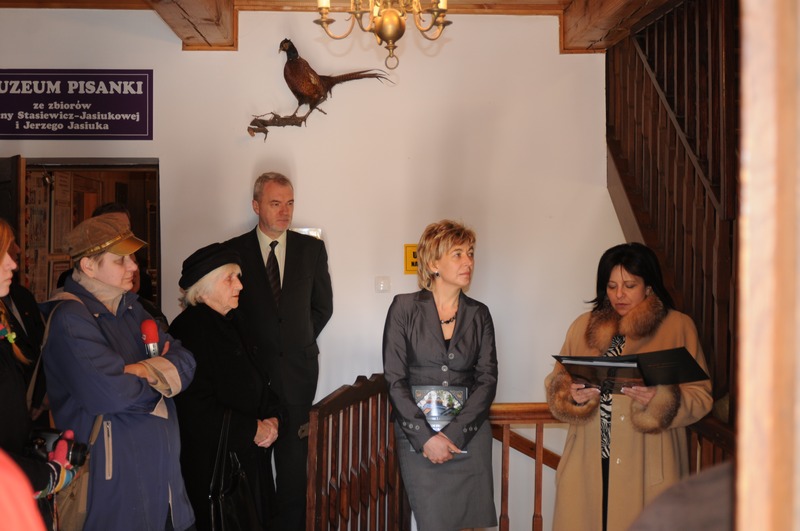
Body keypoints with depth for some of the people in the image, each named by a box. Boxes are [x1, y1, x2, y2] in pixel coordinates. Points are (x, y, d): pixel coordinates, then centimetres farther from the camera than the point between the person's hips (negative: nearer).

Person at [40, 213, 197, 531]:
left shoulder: (130, 308, 11)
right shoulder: (70, 318, -16)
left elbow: (185, 362, 4)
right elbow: (111, 393, -27)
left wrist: (146, 370, -17)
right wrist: (160, 374, -8)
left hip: (163, 468, 8)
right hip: (115, 479, -8)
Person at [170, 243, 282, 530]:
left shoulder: (231, 323, 11)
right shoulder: (189, 329, -17)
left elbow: (259, 381, 18)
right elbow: (197, 409, -22)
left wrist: (271, 418, -1)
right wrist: (252, 429, -14)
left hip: (251, 456, 8)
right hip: (213, 462, -8)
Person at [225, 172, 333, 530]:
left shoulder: (312, 249, 5)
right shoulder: (234, 250, 0)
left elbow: (323, 306, 13)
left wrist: (299, 340, 9)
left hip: (297, 369, 1)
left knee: (294, 460, 4)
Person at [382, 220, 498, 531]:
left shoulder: (478, 315, 8)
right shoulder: (405, 308, 0)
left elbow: (487, 379, 2)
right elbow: (395, 379, -5)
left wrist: (453, 433, -10)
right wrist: (426, 436, -13)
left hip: (469, 436, 3)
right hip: (417, 435, -2)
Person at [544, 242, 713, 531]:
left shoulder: (679, 326, 3)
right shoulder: (583, 326, 13)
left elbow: (700, 396, -2)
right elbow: (554, 383, 12)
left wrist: (659, 399, -20)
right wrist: (571, 394, -10)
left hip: (647, 468, -2)